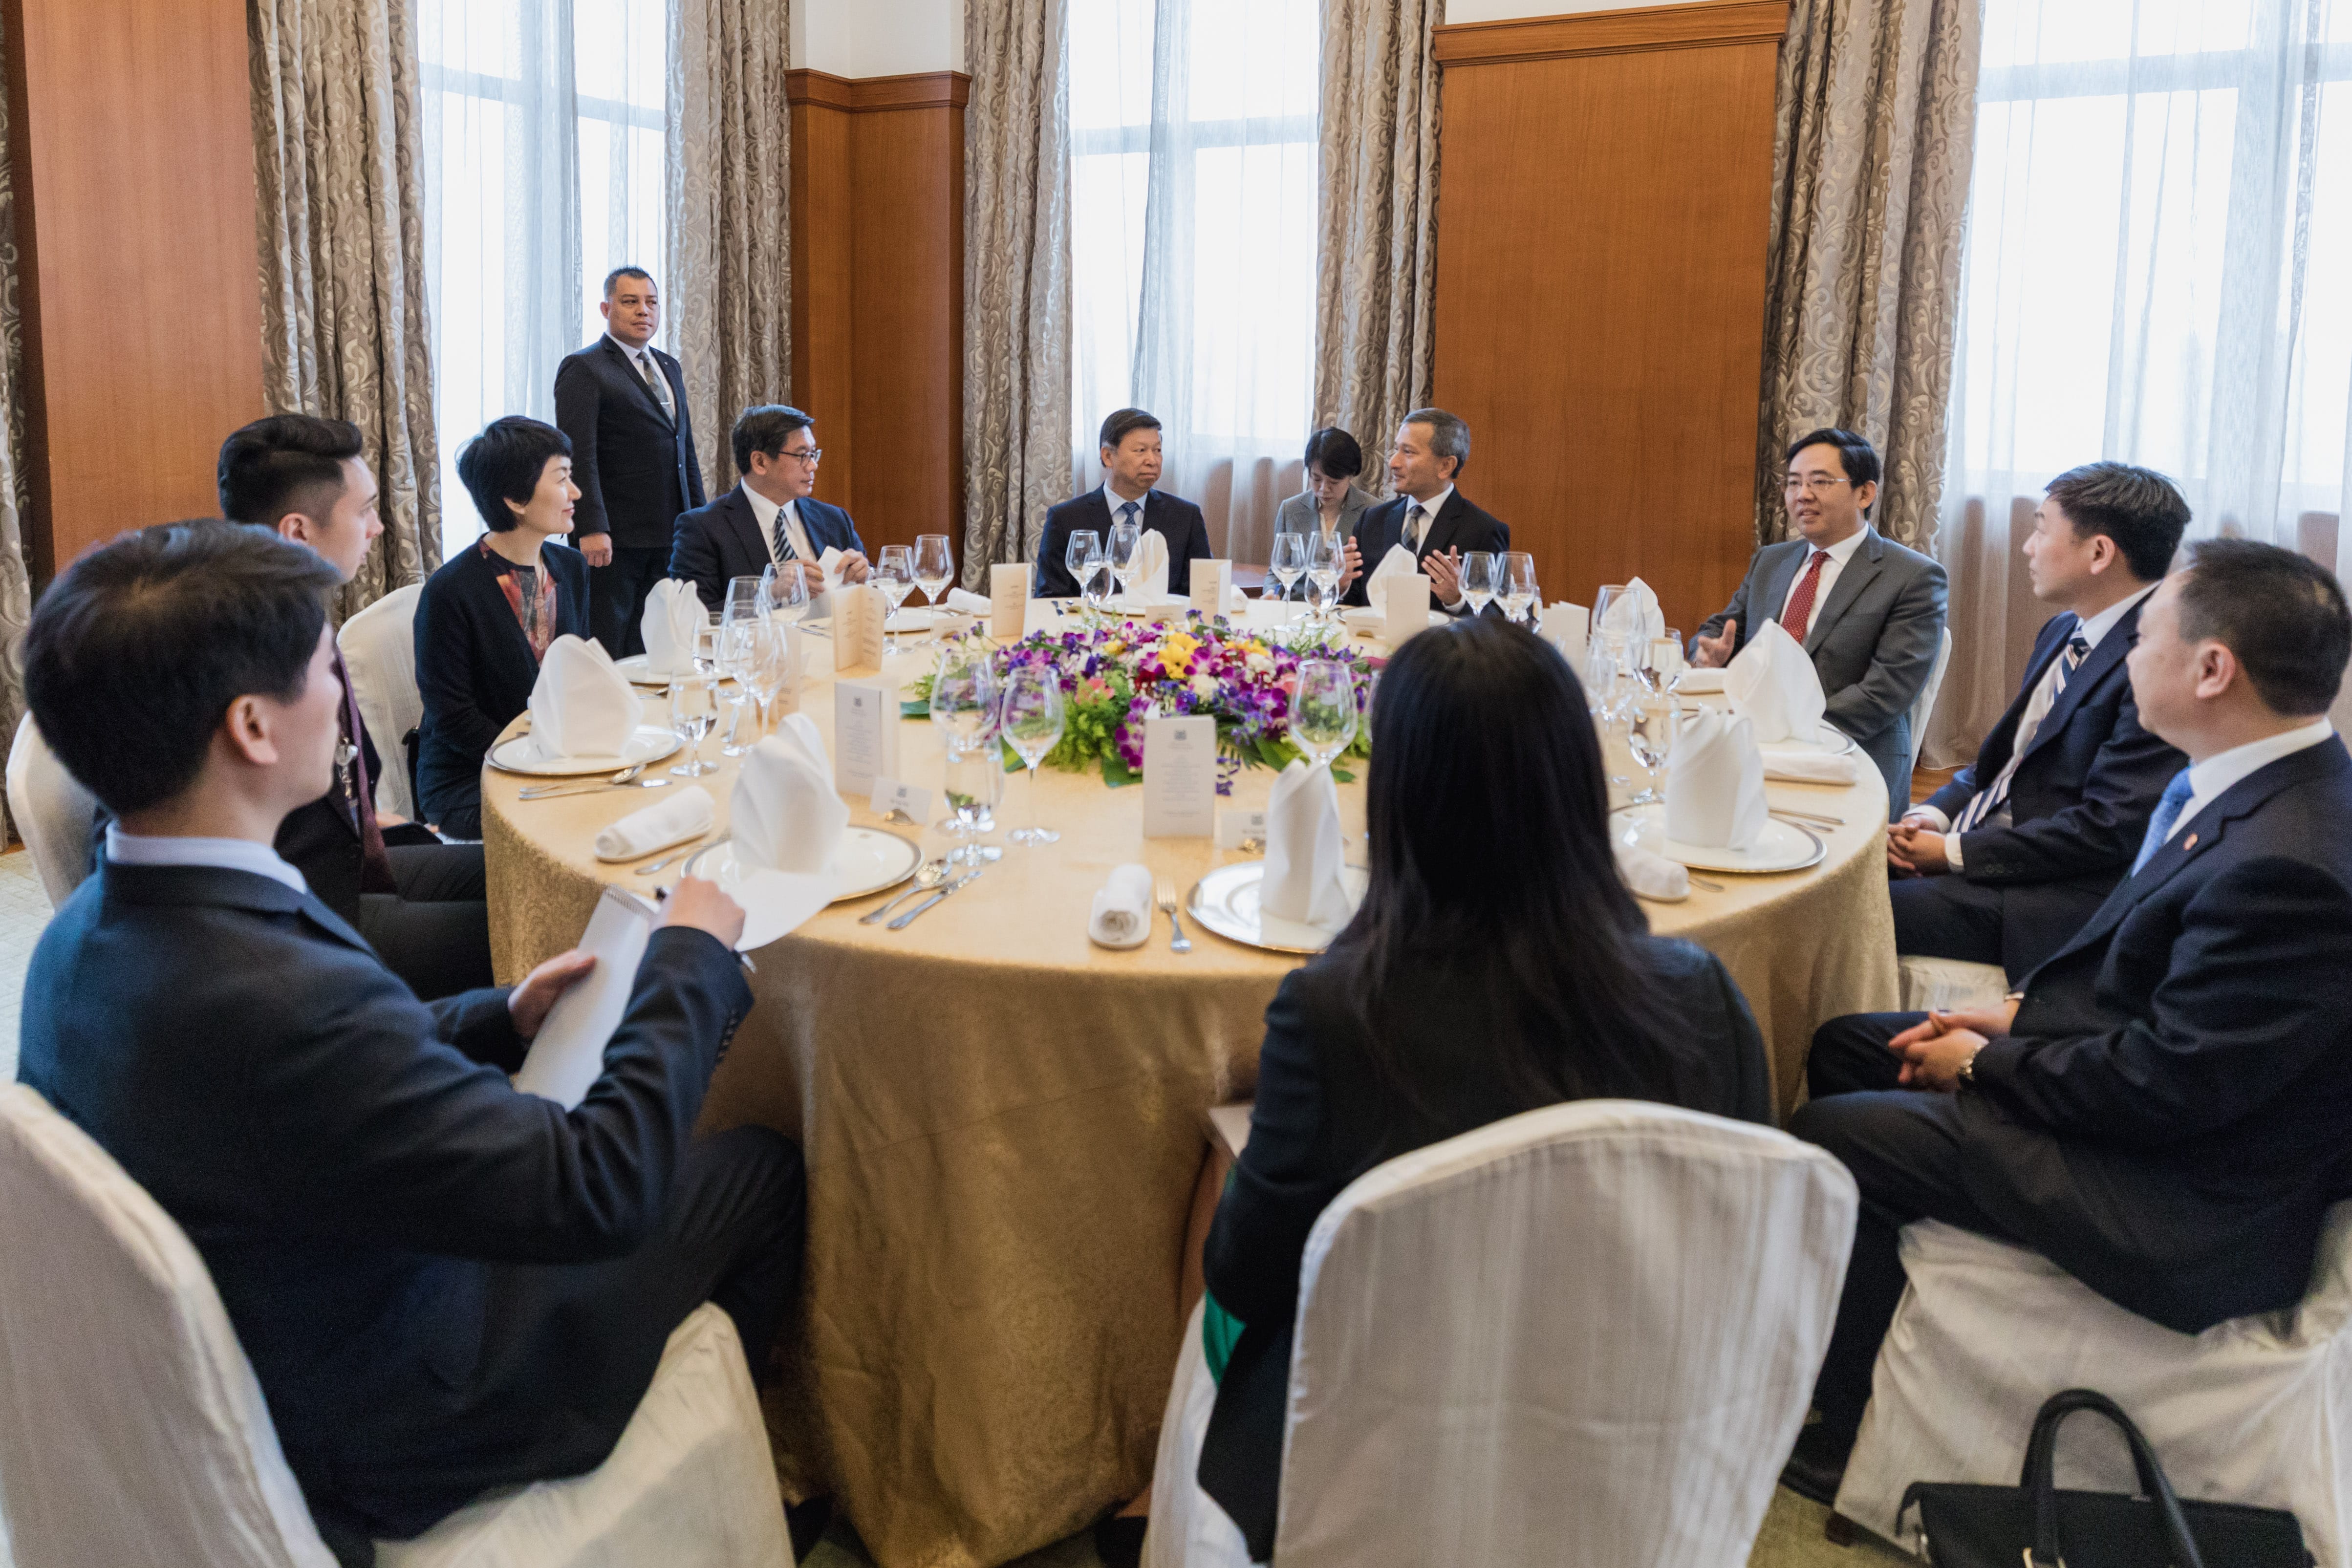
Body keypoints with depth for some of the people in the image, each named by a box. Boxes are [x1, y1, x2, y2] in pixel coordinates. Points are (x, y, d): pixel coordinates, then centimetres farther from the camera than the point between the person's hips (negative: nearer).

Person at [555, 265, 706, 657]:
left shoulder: (669, 367, 19)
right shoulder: (583, 369, -5)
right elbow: (578, 457, -14)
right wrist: (592, 529, -22)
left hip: (669, 537, 7)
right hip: (614, 538, -7)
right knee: (608, 655, -1)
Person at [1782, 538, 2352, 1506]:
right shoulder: (2258, 789, 0)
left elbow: (2167, 1084, -27)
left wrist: (1988, 1064, -13)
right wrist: (2023, 1015, 2)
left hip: (2191, 1207, -10)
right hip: (2156, 1083, 10)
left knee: (1829, 1138, -12)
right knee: (1844, 1046, 12)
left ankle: (1847, 1441, 10)